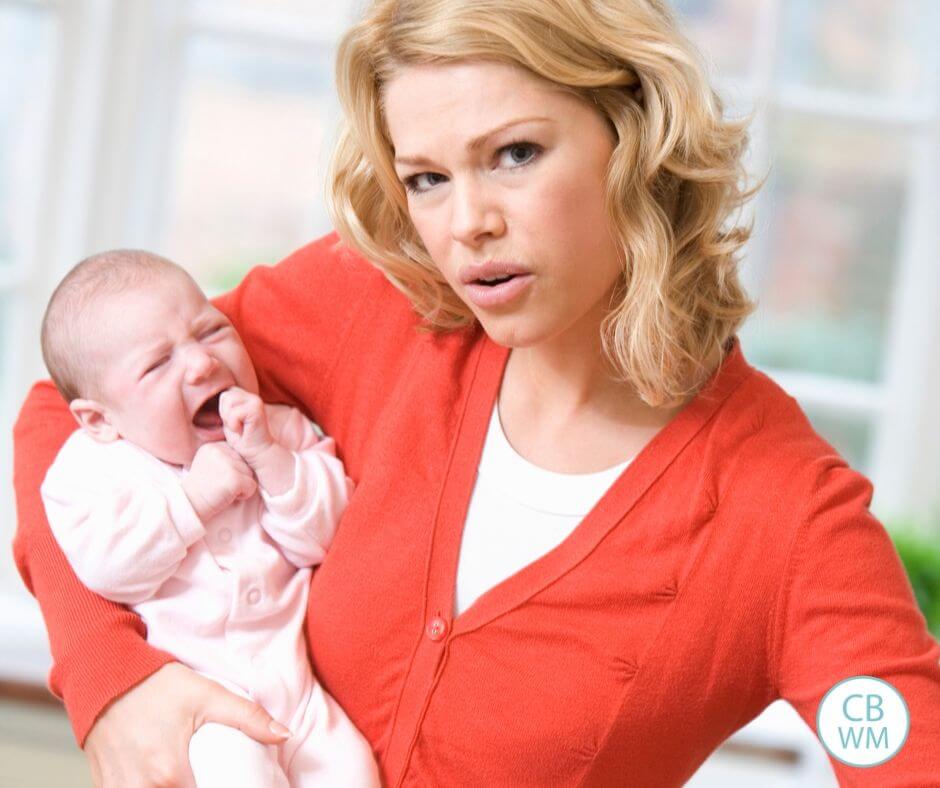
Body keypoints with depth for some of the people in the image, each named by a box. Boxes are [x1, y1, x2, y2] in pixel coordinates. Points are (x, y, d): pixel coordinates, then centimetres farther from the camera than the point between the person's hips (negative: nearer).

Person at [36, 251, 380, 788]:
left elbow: (327, 533, 1)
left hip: (296, 679, 4)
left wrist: (271, 459, -12)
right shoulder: (93, 465, 1)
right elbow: (103, 567, -14)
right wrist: (194, 496, -18)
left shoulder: (281, 430, 11)